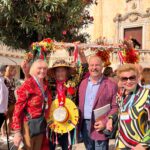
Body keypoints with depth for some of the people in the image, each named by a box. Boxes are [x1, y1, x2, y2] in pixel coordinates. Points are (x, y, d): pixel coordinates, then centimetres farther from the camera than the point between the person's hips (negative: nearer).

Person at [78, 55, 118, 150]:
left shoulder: (111, 85, -7)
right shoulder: (83, 83, 10)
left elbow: (115, 107, -8)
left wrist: (105, 122, -18)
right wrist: (78, 121, 5)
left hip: (100, 125, -5)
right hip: (84, 125, 5)